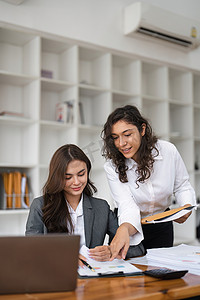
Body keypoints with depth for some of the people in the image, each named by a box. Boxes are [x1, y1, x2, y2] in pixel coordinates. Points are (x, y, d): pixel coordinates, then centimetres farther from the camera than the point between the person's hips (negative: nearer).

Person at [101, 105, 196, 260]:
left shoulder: (168, 150, -17)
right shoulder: (112, 166, -22)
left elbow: (182, 186, -2)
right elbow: (127, 206, -31)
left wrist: (187, 208, -21)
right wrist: (124, 229, -52)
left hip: (161, 227, 2)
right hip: (132, 225, -2)